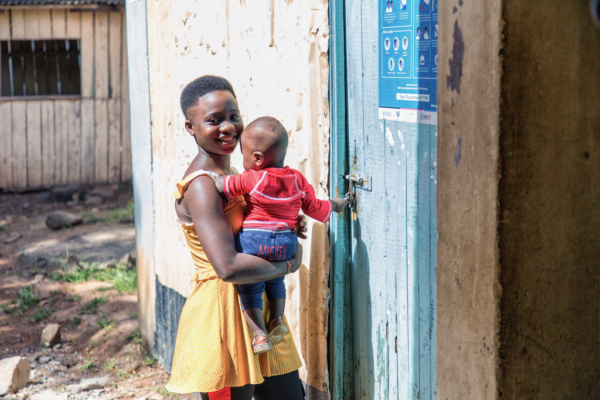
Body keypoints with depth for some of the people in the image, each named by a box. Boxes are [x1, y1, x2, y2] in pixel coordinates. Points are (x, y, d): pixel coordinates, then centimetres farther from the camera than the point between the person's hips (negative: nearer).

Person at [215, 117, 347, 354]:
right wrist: (334, 206, 33)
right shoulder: (298, 180, 4)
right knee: (275, 281, 29)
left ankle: (260, 333, 2)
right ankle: (277, 319, 22)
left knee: (249, 289, 7)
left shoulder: (252, 180, -11)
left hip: (252, 240, -5)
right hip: (285, 242, 5)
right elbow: (315, 208, 13)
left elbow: (220, 185, -8)